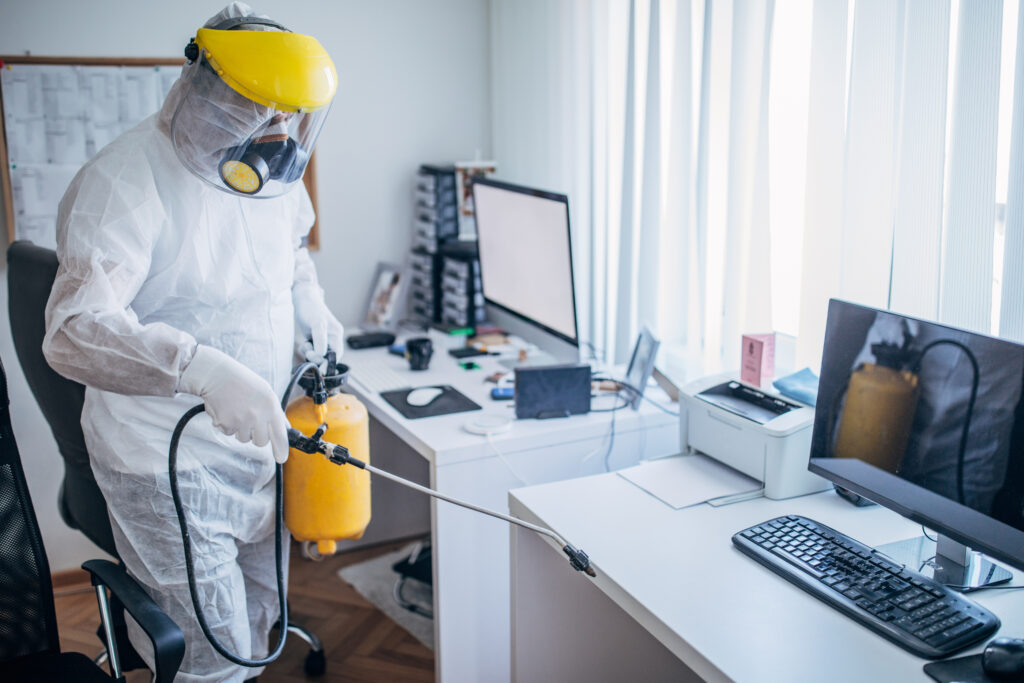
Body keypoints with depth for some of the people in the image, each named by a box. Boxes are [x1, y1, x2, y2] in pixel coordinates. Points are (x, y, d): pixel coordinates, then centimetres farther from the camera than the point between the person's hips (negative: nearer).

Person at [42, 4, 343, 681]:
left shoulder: (272, 173, 3)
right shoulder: (126, 181, -22)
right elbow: (74, 332, -32)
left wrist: (310, 301, 2)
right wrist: (205, 369, -46)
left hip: (260, 443, 8)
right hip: (168, 459, -7)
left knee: (260, 610, 23)